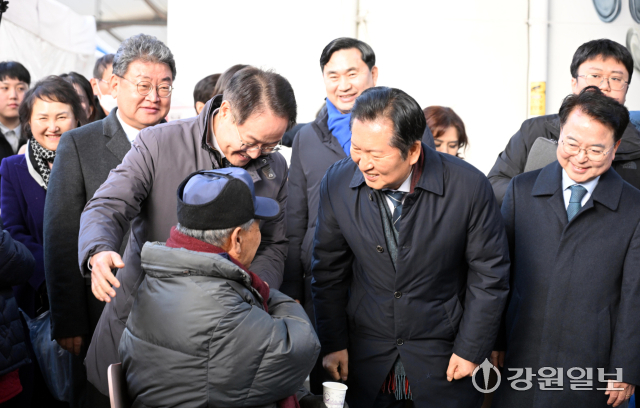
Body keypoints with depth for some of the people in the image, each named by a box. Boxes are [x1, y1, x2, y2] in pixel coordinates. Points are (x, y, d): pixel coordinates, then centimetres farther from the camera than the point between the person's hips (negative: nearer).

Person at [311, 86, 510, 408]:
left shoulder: (469, 186, -19)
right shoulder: (337, 183, -12)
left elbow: (489, 275, -8)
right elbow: (328, 271, 0)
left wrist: (471, 349, -5)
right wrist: (333, 344, 3)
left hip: (444, 356, -2)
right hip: (366, 357, 2)